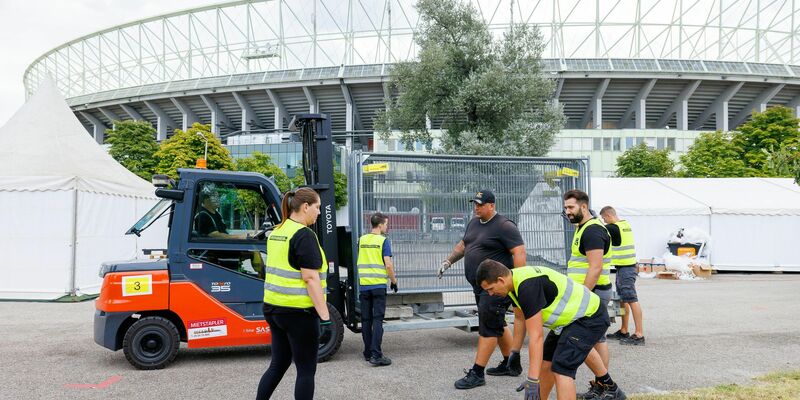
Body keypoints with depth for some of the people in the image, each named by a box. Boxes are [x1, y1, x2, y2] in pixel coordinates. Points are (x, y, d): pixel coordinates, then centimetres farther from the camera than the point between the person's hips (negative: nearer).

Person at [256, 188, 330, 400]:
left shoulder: (277, 232, 11)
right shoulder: (305, 235, -15)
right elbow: (310, 278, -20)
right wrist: (325, 315, -19)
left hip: (274, 308, 8)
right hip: (298, 311, -8)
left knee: (278, 364, 18)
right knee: (306, 370, 3)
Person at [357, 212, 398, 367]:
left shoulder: (361, 240, 8)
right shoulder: (383, 241, -7)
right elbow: (388, 264, -12)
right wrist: (394, 281, 1)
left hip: (363, 285, 5)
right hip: (378, 285, -4)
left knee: (366, 320, 11)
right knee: (377, 320, -3)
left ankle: (368, 353, 18)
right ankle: (376, 355, -9)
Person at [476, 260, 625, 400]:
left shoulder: (527, 286, -31)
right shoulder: (515, 281, -1)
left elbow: (536, 337, -31)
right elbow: (520, 319, 15)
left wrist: (532, 380, -29)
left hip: (591, 317, -10)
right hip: (574, 316, 10)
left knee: (561, 370, -19)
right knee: (545, 362, 13)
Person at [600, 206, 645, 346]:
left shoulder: (613, 228, -17)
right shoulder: (625, 224, 11)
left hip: (625, 268, -10)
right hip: (625, 266, 10)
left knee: (631, 300, -9)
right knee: (623, 299, 15)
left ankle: (639, 334, -8)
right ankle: (623, 331, 24)